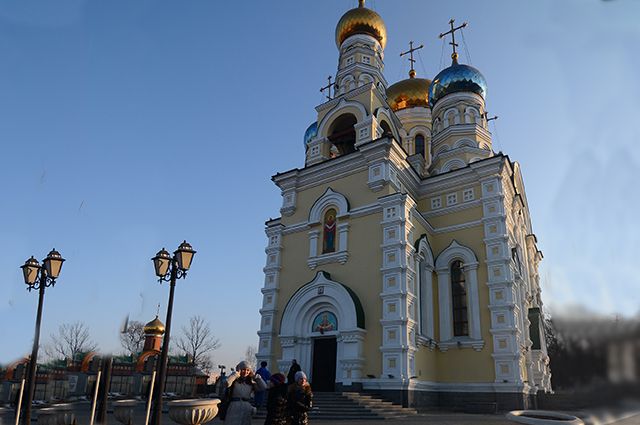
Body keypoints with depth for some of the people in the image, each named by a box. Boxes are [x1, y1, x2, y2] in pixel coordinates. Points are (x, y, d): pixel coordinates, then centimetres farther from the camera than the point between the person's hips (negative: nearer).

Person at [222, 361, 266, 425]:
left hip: (246, 409, 4)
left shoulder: (250, 382, 8)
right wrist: (236, 374, -15)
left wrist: (254, 376, -3)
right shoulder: (234, 380, -3)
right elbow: (226, 383, -26)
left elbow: (263, 387, -1)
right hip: (234, 409, -4)